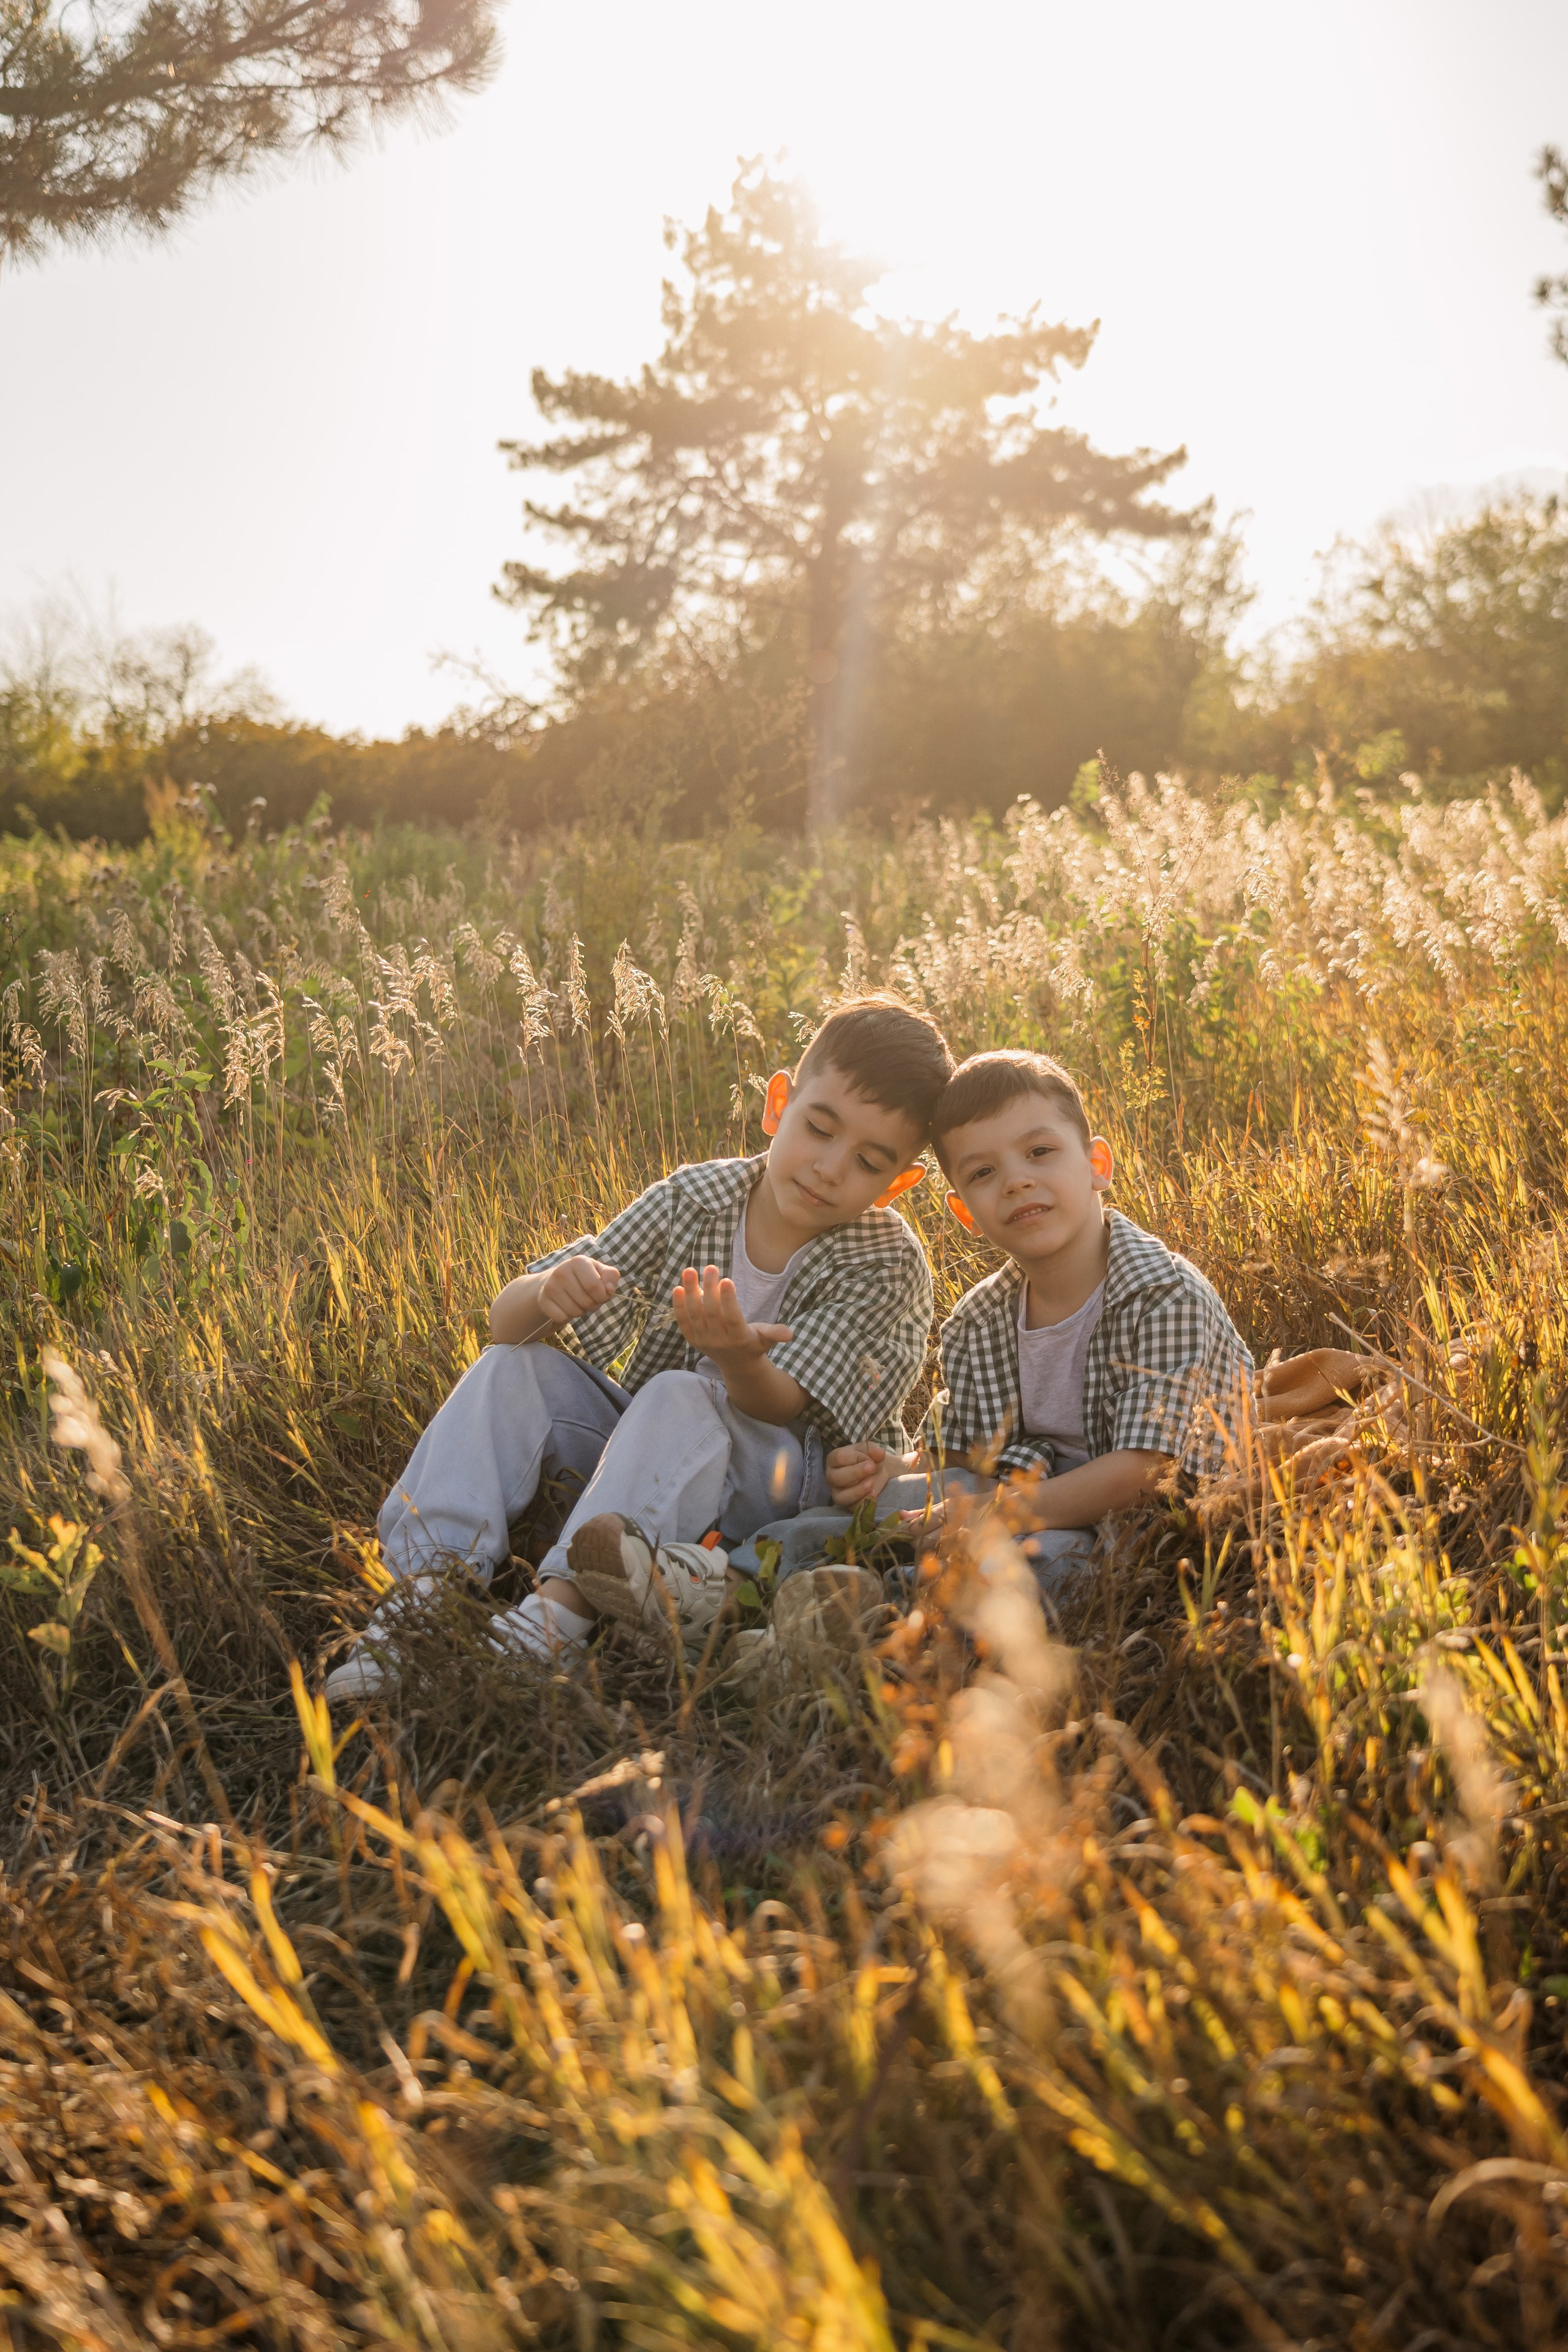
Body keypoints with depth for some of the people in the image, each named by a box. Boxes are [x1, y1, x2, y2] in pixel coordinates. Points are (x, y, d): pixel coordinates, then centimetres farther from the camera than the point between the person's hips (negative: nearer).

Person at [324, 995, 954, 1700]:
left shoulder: (887, 1264, -15)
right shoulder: (692, 1201, -8)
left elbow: (778, 1405, -24)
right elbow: (505, 1322, -11)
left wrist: (738, 1357, -48)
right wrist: (548, 1293, -36)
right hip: (654, 1441, 5)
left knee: (682, 1398, -33)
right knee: (514, 1369, -15)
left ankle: (560, 1609, -47)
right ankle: (429, 1587, -27)